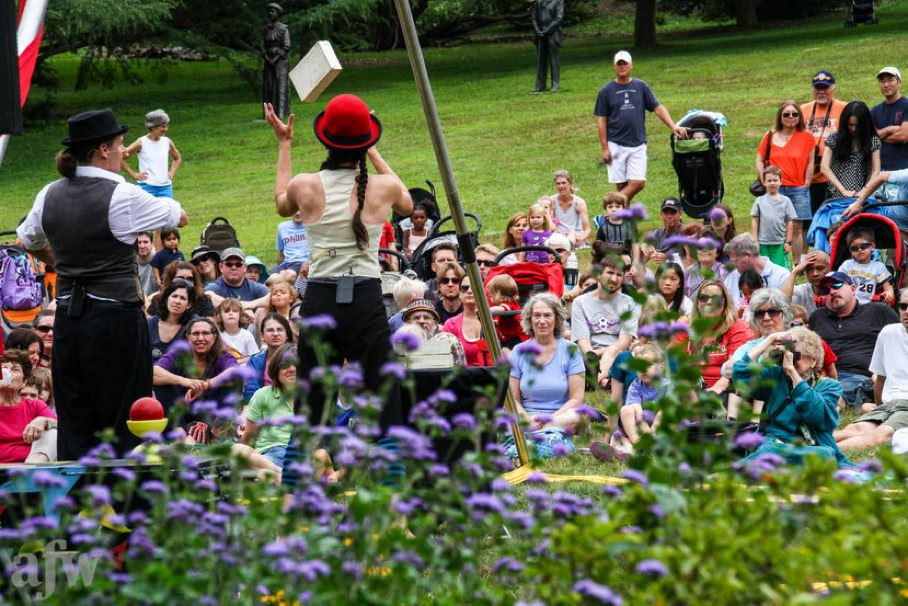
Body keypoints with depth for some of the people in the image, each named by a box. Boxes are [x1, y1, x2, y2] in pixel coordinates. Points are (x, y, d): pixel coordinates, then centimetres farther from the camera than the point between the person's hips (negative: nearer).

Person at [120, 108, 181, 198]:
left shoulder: (167, 142, 5)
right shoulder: (141, 143, -7)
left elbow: (177, 158, 25)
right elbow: (119, 158, -5)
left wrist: (172, 172, 10)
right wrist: (134, 174, -5)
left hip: (165, 187, 4)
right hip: (146, 187, -4)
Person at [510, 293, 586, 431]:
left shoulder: (570, 350, 4)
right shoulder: (519, 352, 8)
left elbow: (576, 398, -1)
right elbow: (513, 399, 6)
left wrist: (552, 418, -16)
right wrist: (528, 419, -15)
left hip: (562, 417, 1)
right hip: (529, 418, -1)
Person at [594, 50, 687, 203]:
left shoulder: (641, 87, 8)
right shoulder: (606, 91, 4)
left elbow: (658, 108, 8)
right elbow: (601, 120, 3)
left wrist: (673, 127, -7)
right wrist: (604, 148, -4)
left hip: (638, 145, 1)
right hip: (616, 144, -1)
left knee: (638, 183, -10)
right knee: (621, 185, -3)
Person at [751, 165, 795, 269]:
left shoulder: (785, 200, 3)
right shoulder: (759, 201, 4)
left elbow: (789, 222, 4)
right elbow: (755, 221, 5)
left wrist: (788, 242, 2)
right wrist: (754, 241, 1)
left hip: (780, 243, -1)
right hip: (763, 243, 1)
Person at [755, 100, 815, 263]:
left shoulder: (806, 137, 6)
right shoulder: (770, 137, 7)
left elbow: (810, 162, 6)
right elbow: (760, 160, 9)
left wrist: (806, 184, -1)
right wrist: (765, 182, 0)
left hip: (798, 189, -1)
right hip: (775, 189, 1)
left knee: (797, 228, -2)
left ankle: (798, 264, 2)